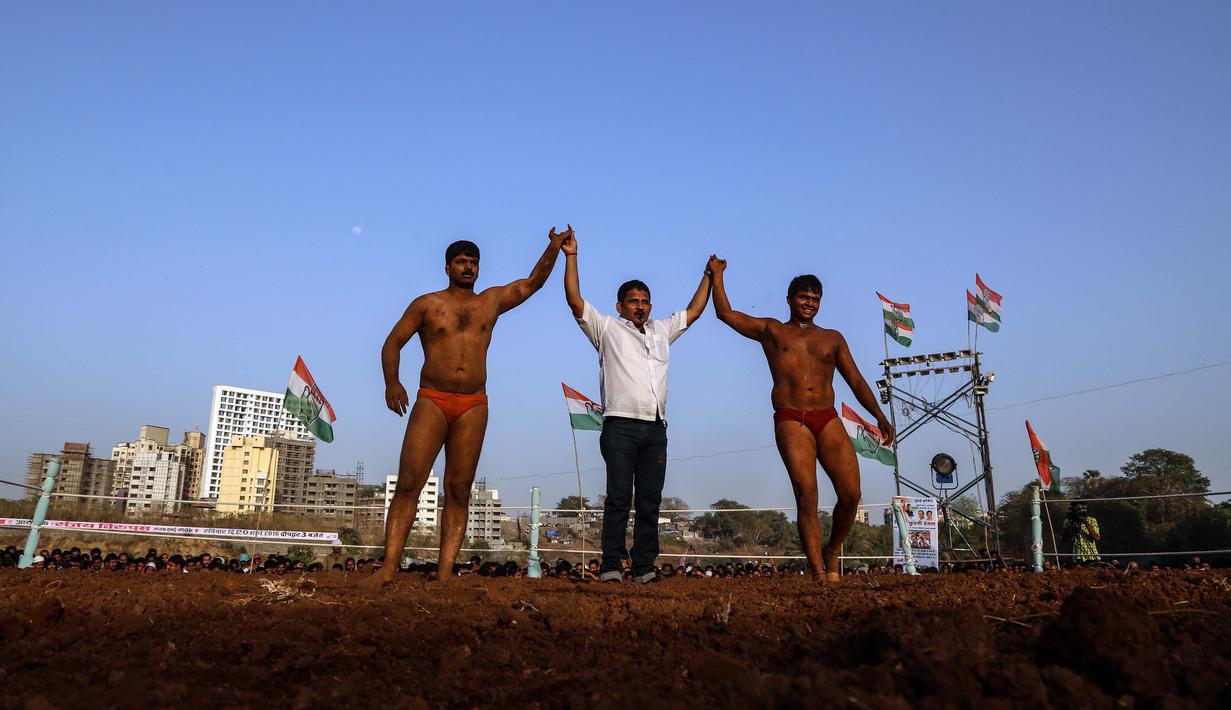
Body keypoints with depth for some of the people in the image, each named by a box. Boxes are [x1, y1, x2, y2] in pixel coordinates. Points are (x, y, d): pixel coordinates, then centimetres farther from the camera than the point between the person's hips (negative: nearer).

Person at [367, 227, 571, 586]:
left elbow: (533, 283, 22)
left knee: (459, 491, -2)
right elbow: (392, 343, 8)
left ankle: (444, 574, -1)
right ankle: (389, 567, -11)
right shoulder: (426, 304, 10)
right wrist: (391, 381, -9)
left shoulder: (491, 301, 17)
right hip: (431, 401, -2)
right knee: (408, 484, -11)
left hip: (473, 406, 2)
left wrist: (554, 248, 11)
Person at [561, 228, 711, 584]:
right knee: (619, 498, -8)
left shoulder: (662, 331, 24)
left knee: (650, 501, 2)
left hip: (655, 429, 5)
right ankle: (611, 567, -6)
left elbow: (694, 310, 32)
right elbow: (575, 300, 1)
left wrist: (709, 276, 32)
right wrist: (571, 257, -3)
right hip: (621, 425, -4)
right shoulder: (607, 329, 10)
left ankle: (644, 567, 4)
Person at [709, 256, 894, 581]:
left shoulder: (832, 338, 21)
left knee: (851, 494, -9)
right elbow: (725, 313, 15)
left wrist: (879, 416, 8)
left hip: (829, 420, 3)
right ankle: (820, 574, -10)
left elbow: (856, 380, 17)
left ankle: (831, 551, 17)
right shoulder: (771, 331, 16)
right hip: (791, 421, -3)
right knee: (807, 498, -13)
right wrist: (717, 275, 17)